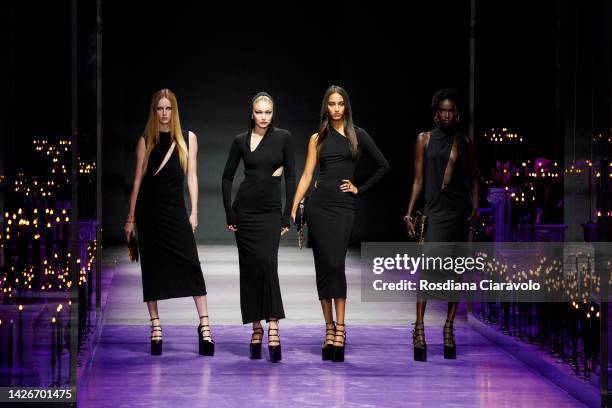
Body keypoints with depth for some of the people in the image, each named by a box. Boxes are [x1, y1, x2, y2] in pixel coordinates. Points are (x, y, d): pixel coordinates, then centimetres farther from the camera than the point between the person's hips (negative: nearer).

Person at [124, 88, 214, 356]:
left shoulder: (188, 139, 7)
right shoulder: (146, 140, 6)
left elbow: (192, 176, 6)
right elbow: (137, 179, 7)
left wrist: (194, 212, 0)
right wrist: (131, 218, 5)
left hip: (175, 209, 0)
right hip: (149, 210, 0)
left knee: (190, 264, -11)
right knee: (151, 266, 2)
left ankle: (204, 323, -8)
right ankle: (155, 327, 8)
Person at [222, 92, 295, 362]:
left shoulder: (283, 138, -1)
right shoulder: (240, 141, 3)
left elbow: (290, 177, -1)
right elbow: (227, 178, 7)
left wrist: (287, 216, -5)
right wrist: (229, 215, 0)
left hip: (271, 211, -1)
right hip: (245, 210, 1)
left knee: (268, 264, -15)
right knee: (250, 269, 3)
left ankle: (272, 327, -17)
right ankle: (256, 327, 11)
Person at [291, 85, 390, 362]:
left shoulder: (357, 135, 7)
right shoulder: (318, 139, 10)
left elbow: (383, 166, 10)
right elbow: (306, 176, 7)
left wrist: (360, 189, 5)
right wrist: (293, 210, 0)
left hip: (343, 205, -2)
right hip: (318, 204, 2)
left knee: (335, 265, -12)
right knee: (323, 266, -1)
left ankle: (339, 329, -10)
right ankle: (329, 328, 5)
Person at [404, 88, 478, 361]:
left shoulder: (464, 142, 12)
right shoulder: (424, 140, 8)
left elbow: (474, 177, 15)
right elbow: (418, 179, 7)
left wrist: (475, 205, 1)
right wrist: (410, 212, 0)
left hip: (461, 211, 3)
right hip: (435, 211, -2)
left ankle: (449, 327, 10)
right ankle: (419, 328, -16)